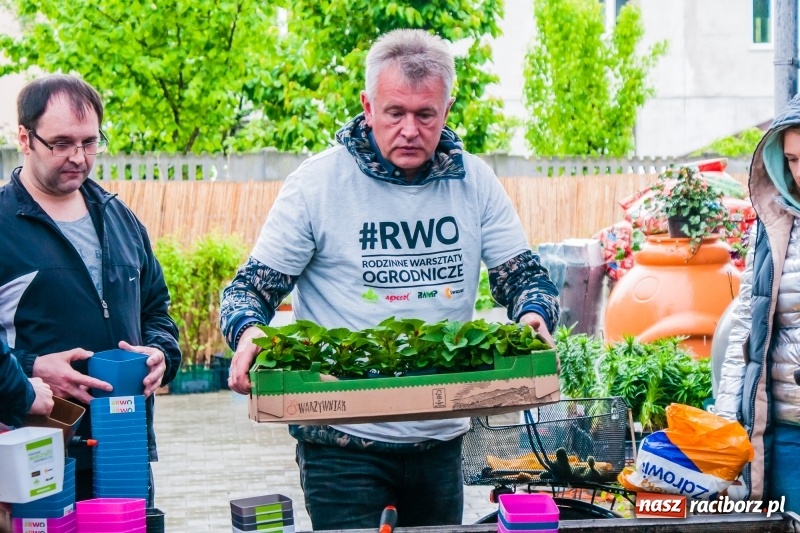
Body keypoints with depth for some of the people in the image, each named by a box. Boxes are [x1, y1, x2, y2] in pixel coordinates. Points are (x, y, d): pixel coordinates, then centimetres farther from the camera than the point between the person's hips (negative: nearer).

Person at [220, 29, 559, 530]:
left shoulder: (475, 182, 3)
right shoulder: (318, 182, -7)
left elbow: (525, 275, 7)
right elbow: (250, 289, -3)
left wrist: (535, 316, -17)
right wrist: (249, 336, -25)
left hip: (442, 438, 4)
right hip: (343, 443, -4)